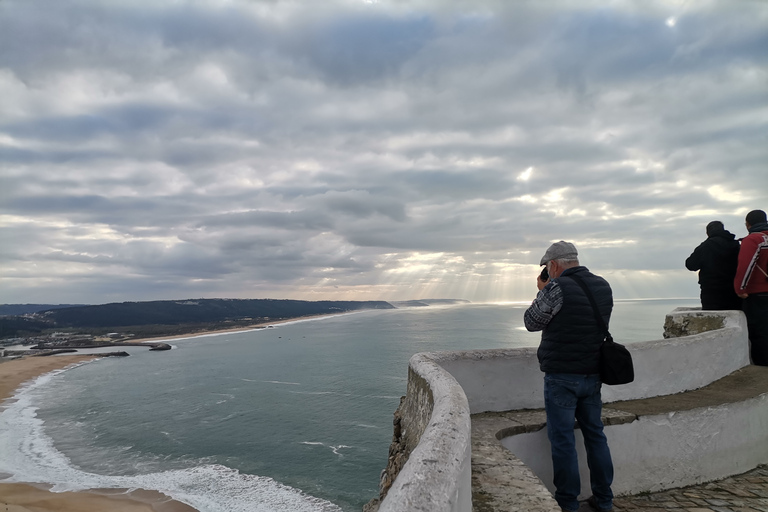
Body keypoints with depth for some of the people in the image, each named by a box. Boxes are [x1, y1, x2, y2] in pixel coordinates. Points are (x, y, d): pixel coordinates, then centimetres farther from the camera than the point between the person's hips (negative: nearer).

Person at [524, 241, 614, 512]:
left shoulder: (556, 287, -17)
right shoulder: (603, 286, 5)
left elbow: (532, 322, -7)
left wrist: (543, 292, 5)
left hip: (561, 376, -7)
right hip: (593, 375, 7)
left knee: (563, 440, 3)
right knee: (595, 434, 17)